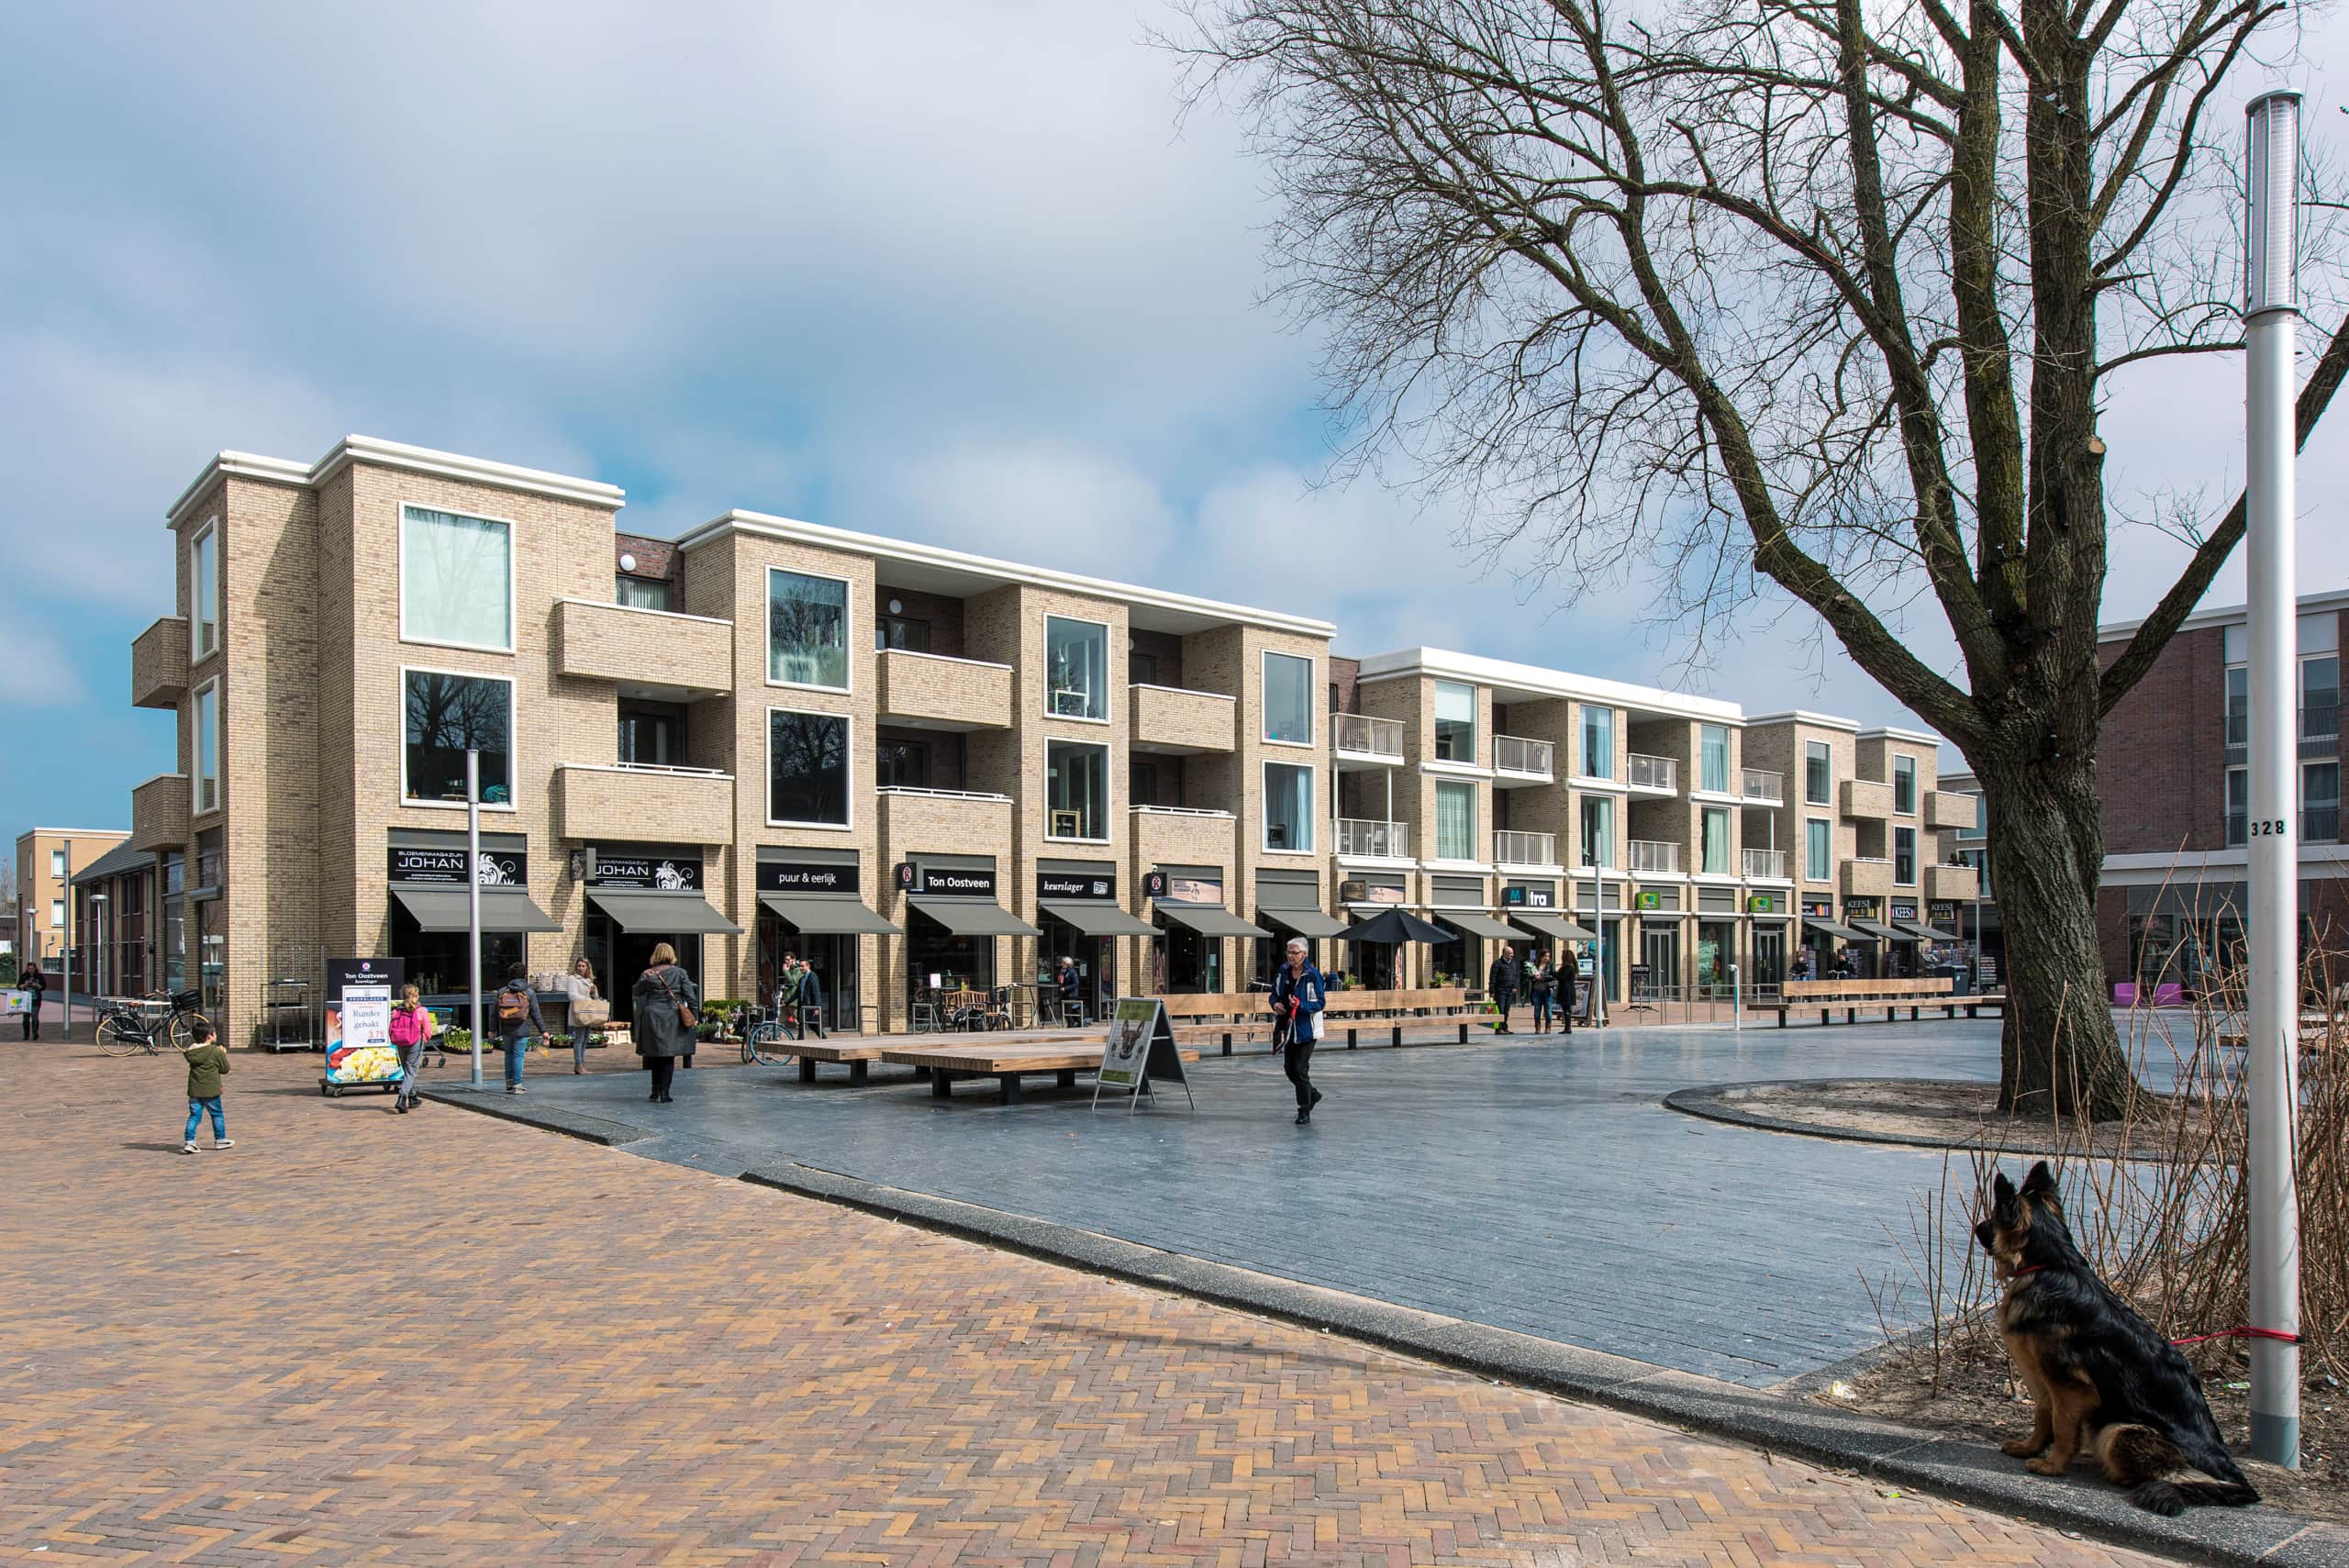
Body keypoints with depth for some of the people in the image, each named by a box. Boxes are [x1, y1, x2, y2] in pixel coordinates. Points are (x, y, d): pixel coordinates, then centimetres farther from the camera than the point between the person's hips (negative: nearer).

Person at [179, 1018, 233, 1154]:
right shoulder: (216, 1052, -12)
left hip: (194, 1090, 4)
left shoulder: (190, 1051, 2)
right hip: (211, 1089, -4)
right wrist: (224, 1055, 10)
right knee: (217, 1114, 10)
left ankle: (188, 1141, -2)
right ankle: (220, 1140, 18)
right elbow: (225, 1069, -4)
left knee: (194, 1115, 8)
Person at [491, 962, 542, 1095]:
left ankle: (509, 1082, 20)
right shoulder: (529, 993, -2)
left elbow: (494, 1012, 5)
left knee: (509, 1054, 17)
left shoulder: (501, 992, 5)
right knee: (518, 1055, 0)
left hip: (505, 1030, 3)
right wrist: (543, 1030, 5)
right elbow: (535, 1014, -1)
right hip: (522, 1030, -3)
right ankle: (517, 1085, -1)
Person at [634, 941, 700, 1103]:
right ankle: (664, 1093, -1)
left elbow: (636, 993, 14)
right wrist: (692, 1013, 4)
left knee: (655, 1055, 16)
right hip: (673, 1018, -1)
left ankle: (655, 1091, 20)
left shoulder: (647, 974, 0)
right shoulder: (679, 973, -3)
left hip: (652, 1017, 1)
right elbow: (690, 996, -5)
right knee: (669, 1056, 3)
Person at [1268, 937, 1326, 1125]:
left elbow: (1320, 1003, -12)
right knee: (1289, 1068, 12)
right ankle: (1312, 1095, 35)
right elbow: (1274, 994, 16)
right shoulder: (1282, 971, 4)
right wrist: (1275, 1004, -6)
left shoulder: (1313, 975, -13)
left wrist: (1300, 1005, -26)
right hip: (1287, 1027, 6)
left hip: (1306, 1028, -6)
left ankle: (1304, 1111, 9)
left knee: (1300, 1070, -5)